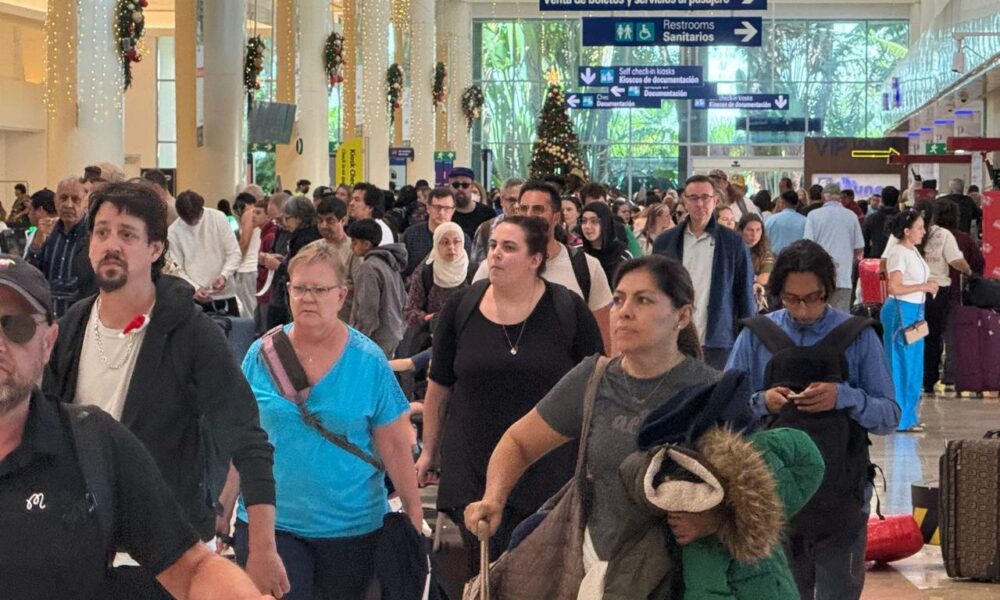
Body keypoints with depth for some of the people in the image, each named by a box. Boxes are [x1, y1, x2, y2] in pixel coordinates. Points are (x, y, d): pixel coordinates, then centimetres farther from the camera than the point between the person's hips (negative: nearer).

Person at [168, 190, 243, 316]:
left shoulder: (217, 217, -5)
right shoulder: (174, 231, -6)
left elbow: (234, 253, -2)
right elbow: (177, 269, -4)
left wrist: (224, 275, -18)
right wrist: (195, 288, -19)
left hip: (224, 294, 1)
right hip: (194, 298, -1)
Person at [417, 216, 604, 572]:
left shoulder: (569, 312, -5)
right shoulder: (460, 309, 1)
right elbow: (439, 387, 11)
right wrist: (429, 451, 15)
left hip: (548, 471, -1)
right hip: (472, 468, 1)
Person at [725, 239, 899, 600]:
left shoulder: (858, 337, -2)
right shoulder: (756, 336, 1)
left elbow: (890, 416, -3)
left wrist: (845, 397, -20)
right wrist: (761, 403, -17)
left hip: (841, 501, -1)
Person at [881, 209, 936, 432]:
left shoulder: (913, 251, 14)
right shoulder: (898, 253, -14)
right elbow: (894, 288, -21)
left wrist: (928, 285, 7)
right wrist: (923, 287, -16)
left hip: (915, 311, 10)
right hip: (901, 311, -10)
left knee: (914, 365, 13)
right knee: (901, 364, -4)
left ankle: (908, 415, 22)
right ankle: (900, 419, 2)